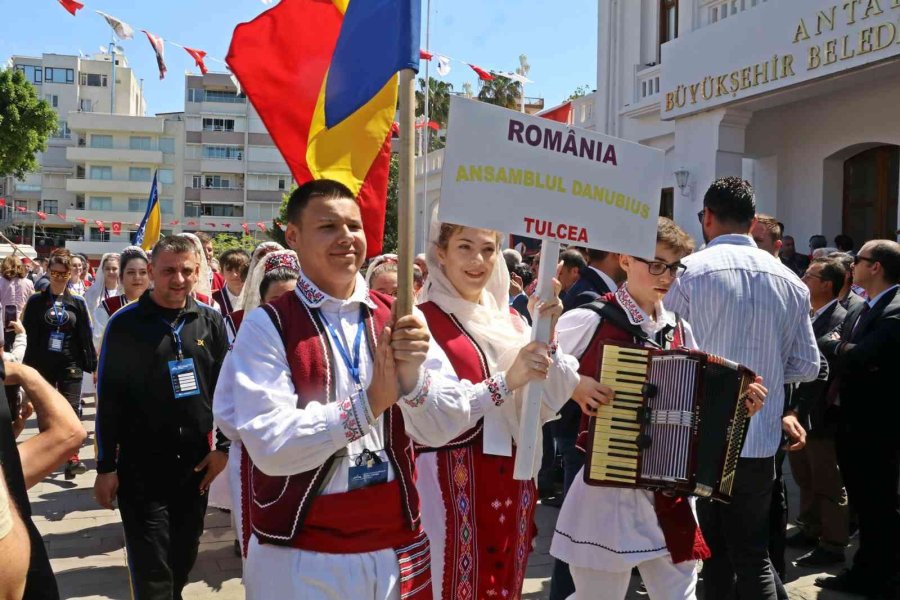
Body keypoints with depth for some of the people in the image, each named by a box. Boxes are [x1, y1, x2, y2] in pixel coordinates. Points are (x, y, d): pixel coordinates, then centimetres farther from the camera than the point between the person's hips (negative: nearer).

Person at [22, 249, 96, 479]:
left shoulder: (77, 302, 4)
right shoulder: (36, 302, 2)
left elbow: (86, 337, 4)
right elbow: (30, 337, 1)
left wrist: (93, 365, 1)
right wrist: (28, 368, -3)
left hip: (71, 365, -1)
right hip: (43, 365, 1)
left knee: (71, 410, -10)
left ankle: (72, 458, -11)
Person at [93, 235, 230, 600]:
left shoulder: (211, 321, 2)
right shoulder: (125, 323, -7)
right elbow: (108, 398, -4)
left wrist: (224, 446, 2)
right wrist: (106, 466, -4)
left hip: (196, 463, 3)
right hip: (141, 467, -3)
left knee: (184, 558, 16)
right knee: (151, 570, 0)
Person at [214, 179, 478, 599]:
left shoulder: (398, 320, 0)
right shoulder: (267, 325, -10)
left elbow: (444, 428, -6)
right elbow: (269, 446, -18)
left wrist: (413, 377, -24)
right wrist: (368, 403, -25)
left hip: (397, 546, 4)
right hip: (299, 557, -3)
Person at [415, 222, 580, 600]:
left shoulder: (510, 320, 10)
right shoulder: (421, 321, -9)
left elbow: (548, 406, 2)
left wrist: (546, 336, -10)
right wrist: (505, 382, -25)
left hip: (513, 482, 6)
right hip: (451, 485, -6)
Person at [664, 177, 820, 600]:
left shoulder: (689, 271, -9)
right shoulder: (790, 281, 3)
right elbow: (807, 366, 7)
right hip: (760, 440, 3)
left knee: (708, 554, 11)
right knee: (753, 555, 13)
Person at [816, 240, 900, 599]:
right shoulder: (858, 312, 12)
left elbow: (860, 357, -31)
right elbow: (844, 355, 8)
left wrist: (832, 344, -13)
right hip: (853, 423, 9)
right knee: (863, 505, 19)